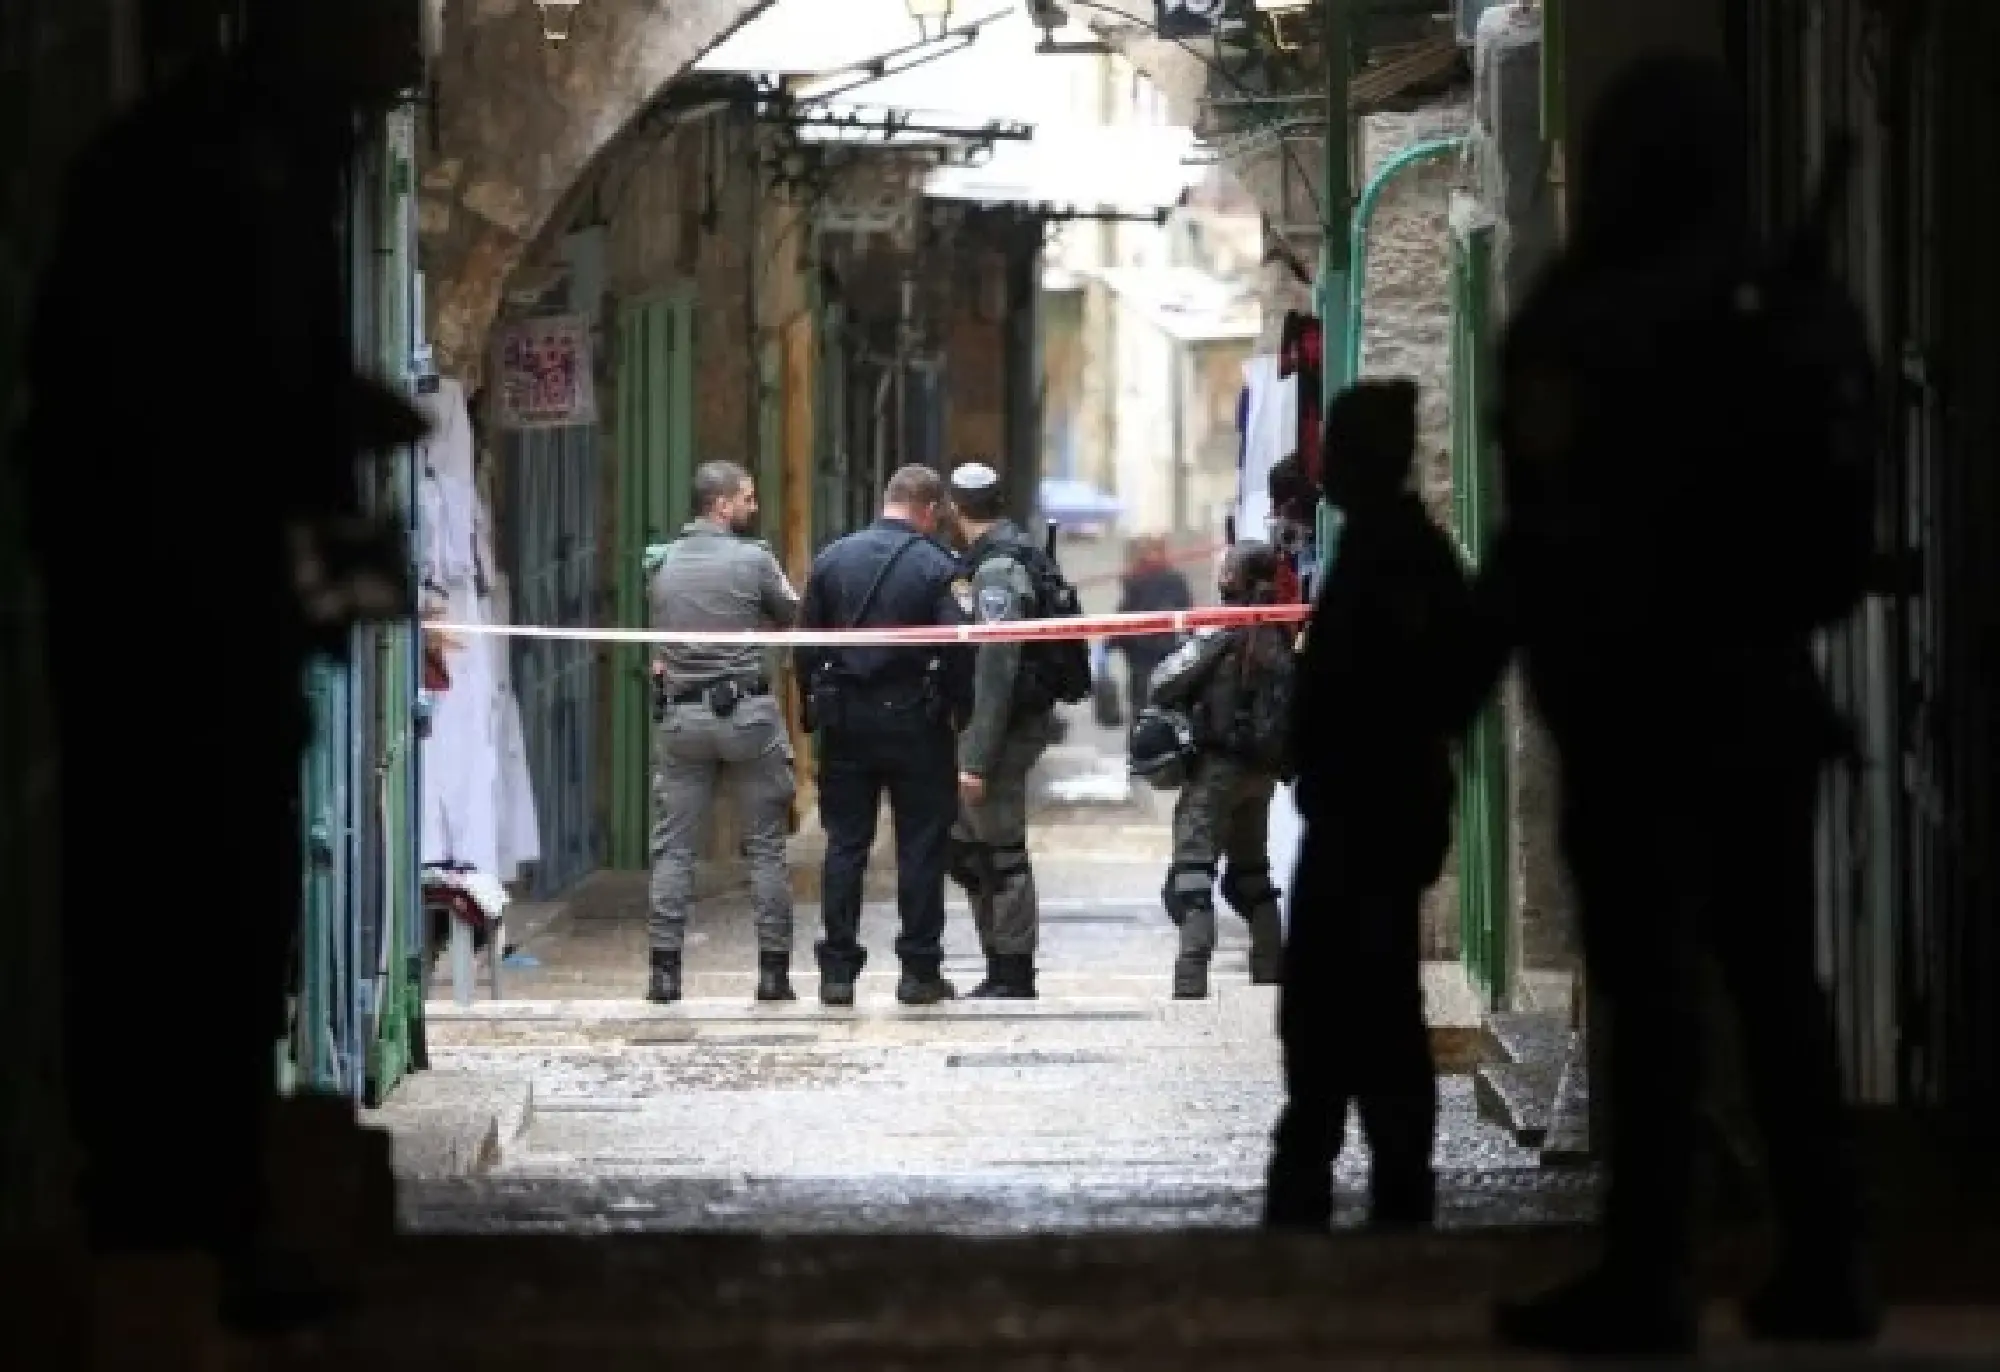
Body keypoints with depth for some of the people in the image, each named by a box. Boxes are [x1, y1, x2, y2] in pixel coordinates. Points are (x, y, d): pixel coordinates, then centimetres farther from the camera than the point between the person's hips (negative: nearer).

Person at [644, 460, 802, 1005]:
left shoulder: (661, 563, 4)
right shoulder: (753, 559, -8)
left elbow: (657, 631, 9)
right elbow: (791, 618, 3)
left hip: (680, 716, 3)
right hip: (748, 714, -3)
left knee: (673, 848, 6)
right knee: (766, 847, 6)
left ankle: (664, 969, 1)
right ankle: (774, 970, 6)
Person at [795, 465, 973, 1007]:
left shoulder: (834, 557, 3)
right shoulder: (936, 566, -8)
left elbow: (806, 644, 5)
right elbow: (958, 651, -13)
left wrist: (814, 710, 11)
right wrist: (963, 713, -1)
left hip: (845, 719, 3)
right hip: (912, 719, -3)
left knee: (845, 843, 7)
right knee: (921, 845, 4)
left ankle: (837, 970, 5)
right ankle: (920, 970, 5)